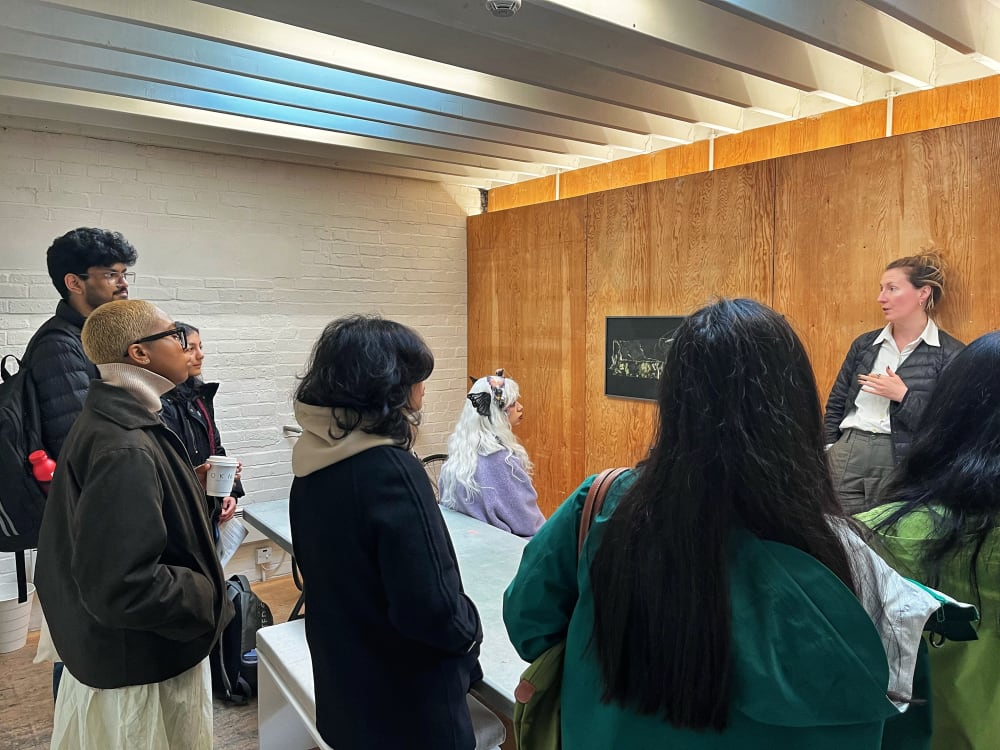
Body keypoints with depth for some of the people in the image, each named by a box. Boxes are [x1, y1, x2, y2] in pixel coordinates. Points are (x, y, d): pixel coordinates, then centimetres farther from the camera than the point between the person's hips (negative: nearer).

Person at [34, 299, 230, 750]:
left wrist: (195, 489, 3)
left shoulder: (110, 419, 1)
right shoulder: (125, 452, -31)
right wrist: (206, 598, -19)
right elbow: (123, 587, -33)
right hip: (142, 666, -9)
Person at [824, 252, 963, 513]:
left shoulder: (950, 353, -3)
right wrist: (830, 450, 3)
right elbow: (836, 404, 13)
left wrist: (903, 396, -15)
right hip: (846, 455, 4)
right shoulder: (864, 343, 8)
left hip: (901, 464, -3)